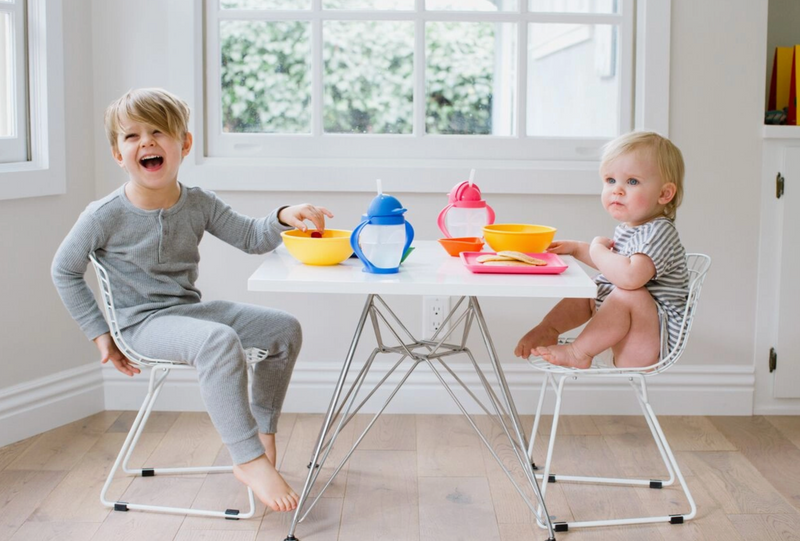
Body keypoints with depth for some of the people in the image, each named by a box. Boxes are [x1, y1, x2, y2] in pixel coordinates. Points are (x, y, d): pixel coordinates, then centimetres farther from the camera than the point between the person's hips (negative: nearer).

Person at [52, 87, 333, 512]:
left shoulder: (198, 204, -1)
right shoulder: (105, 216, -13)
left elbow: (250, 237, 5)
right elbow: (64, 271, -1)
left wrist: (283, 217, -17)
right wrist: (99, 332, -4)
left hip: (191, 310, 7)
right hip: (143, 322, -7)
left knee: (285, 328, 0)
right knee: (219, 341, -35)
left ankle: (261, 432, 13)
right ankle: (251, 461, -30)